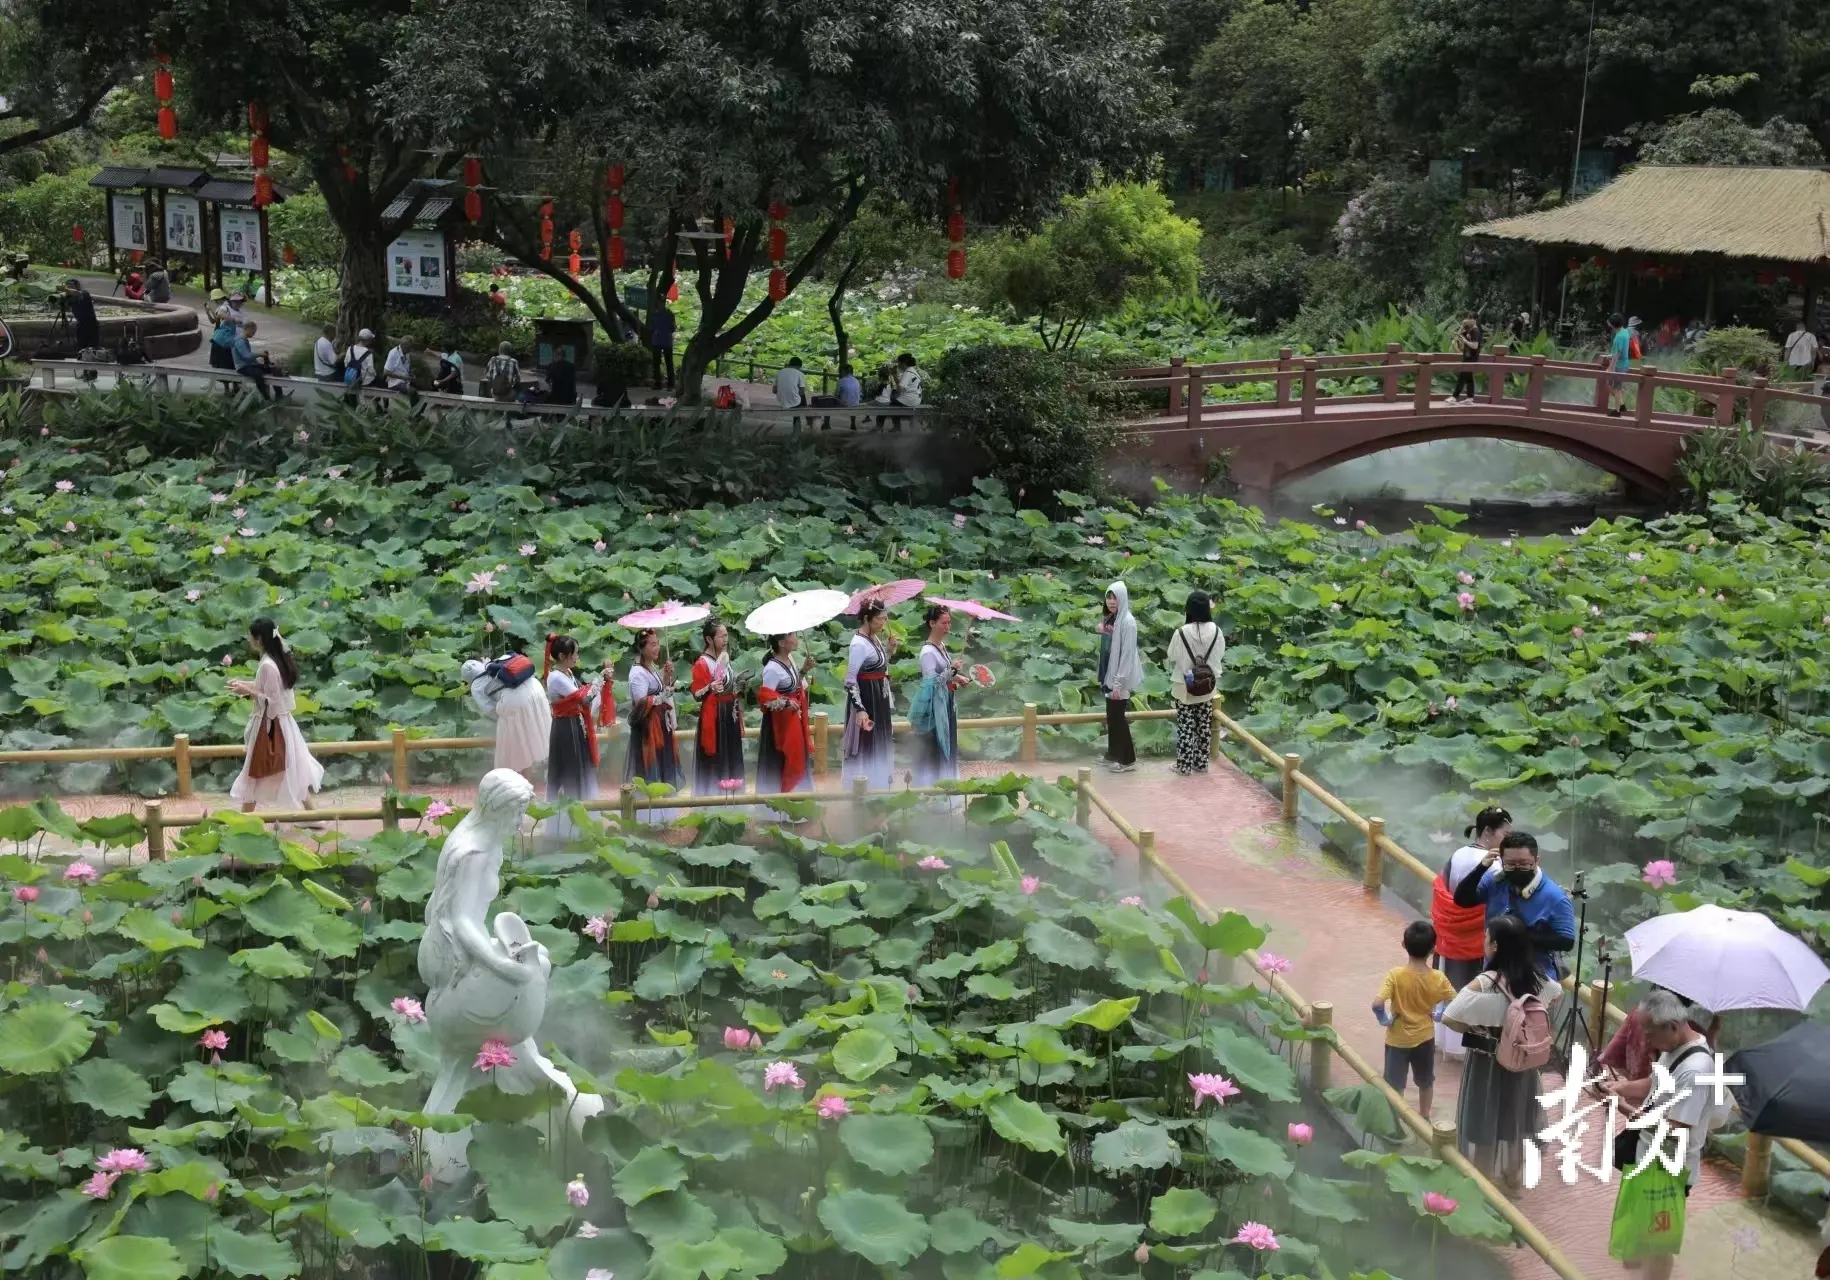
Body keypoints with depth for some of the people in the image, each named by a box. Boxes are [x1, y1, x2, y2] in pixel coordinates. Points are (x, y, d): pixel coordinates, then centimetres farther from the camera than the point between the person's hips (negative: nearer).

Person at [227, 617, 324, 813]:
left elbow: (272, 702, -22)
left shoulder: (267, 665, -23)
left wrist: (247, 691, -17)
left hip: (269, 725, -9)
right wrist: (245, 684, 9)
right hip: (280, 722, 9)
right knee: (291, 770, 15)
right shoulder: (276, 659, 5)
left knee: (254, 774, 3)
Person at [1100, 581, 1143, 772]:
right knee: (1112, 717, 15)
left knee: (1118, 717, -2)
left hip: (1120, 678, -8)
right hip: (1109, 674, 8)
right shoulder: (1110, 618, 8)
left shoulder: (1127, 622, -19)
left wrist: (1119, 682, -21)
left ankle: (1128, 759, 7)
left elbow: (1127, 653, -21)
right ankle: (1114, 754, 25)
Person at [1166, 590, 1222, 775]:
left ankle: (1184, 765, 9)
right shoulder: (1215, 631, -10)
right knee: (1204, 725, 14)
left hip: (1185, 685, -3)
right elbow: (1221, 654, 5)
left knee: (1185, 727, 6)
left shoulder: (1182, 632, -19)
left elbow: (1172, 657, -7)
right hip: (1207, 685, 3)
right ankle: (1201, 763, 21)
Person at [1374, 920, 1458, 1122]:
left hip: (1398, 1039, -3)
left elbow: (1377, 1004, -32)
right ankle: (1424, 1117, 42)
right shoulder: (1438, 978, -15)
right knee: (1426, 1081, 26)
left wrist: (1384, 1020, -14)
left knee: (1394, 1085, 15)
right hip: (1425, 1037, 3)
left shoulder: (1395, 975, -24)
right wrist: (1438, 1015, 4)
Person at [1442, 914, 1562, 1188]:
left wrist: (1476, 1028, -9)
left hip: (1488, 1062, -5)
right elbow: (1556, 995, 11)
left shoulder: (1485, 983, -28)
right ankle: (1514, 1174, 40)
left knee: (1485, 1121, 13)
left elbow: (1450, 1019, -27)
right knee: (1516, 1115, 23)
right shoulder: (1535, 977, -10)